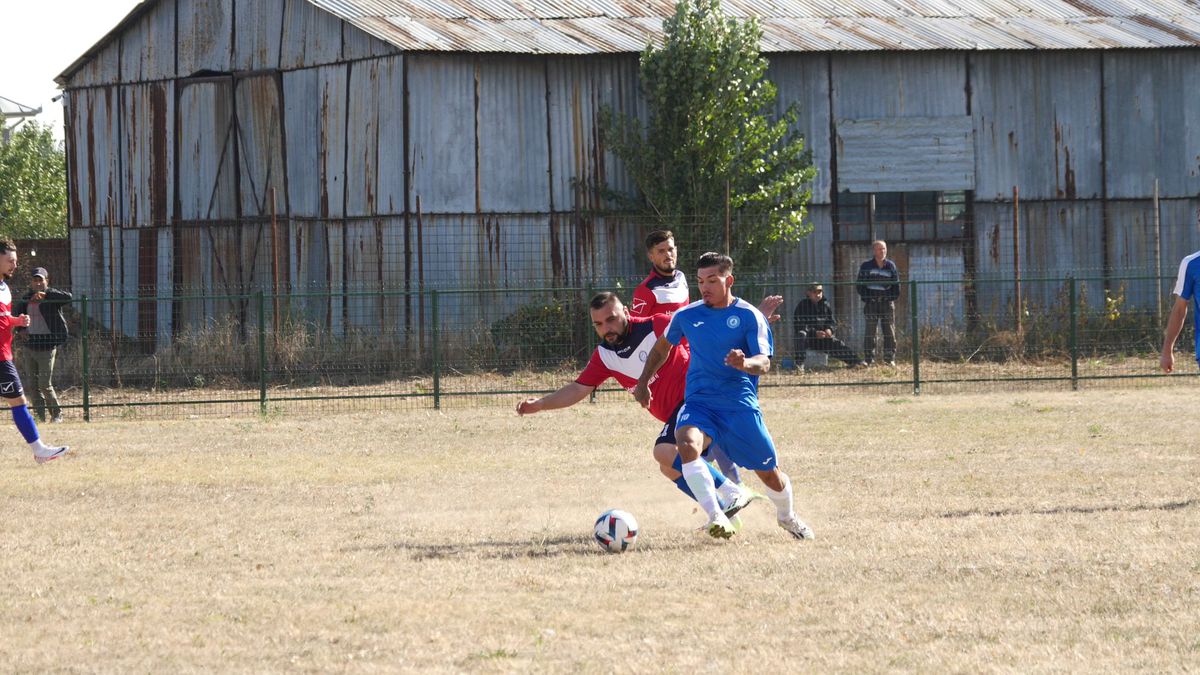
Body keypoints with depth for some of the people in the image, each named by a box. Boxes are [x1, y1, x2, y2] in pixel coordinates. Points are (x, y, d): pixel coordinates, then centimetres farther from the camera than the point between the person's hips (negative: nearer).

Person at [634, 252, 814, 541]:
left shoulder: (749, 316, -4)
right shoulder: (686, 316, 6)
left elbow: (764, 363, -12)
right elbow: (662, 347, 26)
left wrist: (746, 363, -34)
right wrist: (643, 382, 22)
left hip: (740, 404, -1)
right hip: (699, 403, 1)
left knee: (769, 472, 5)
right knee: (686, 444, -32)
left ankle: (787, 517, 39)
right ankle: (716, 518, -34)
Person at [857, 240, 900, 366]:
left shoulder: (891, 266, 8)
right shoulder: (866, 266, 3)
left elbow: (896, 285, 12)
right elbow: (860, 285, 4)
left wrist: (891, 298, 1)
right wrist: (866, 299, -5)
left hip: (887, 302, 2)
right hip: (871, 303, -2)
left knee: (889, 332, 0)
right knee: (870, 332, -3)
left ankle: (890, 358, 5)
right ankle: (868, 359, 0)